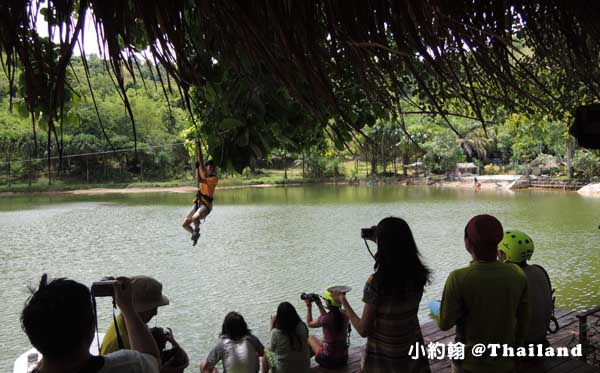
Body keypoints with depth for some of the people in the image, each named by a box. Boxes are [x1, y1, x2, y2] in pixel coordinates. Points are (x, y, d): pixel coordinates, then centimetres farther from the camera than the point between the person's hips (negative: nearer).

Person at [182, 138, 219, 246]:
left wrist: (197, 168, -10)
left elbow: (200, 180, -18)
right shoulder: (204, 174, 12)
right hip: (197, 203, 6)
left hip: (206, 204, -6)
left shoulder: (214, 178, -6)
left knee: (195, 218, -33)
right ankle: (195, 233, 28)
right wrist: (198, 147, 5)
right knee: (185, 224, 0)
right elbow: (201, 160, 8)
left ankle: (196, 230, -2)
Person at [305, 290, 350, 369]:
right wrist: (319, 304, 11)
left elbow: (309, 323, -3)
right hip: (343, 358, 5)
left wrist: (309, 307, 6)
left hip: (329, 360, -5)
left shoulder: (326, 319, -24)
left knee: (311, 338, 22)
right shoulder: (345, 314, -8)